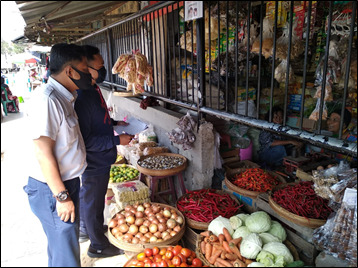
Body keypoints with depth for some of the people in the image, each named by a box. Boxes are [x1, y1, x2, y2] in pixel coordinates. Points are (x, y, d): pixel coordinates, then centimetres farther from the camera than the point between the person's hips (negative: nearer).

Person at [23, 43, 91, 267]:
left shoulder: (64, 97, 8)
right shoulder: (47, 100, -23)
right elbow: (43, 152, -24)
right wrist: (62, 196, -21)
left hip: (67, 182, 9)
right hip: (53, 189, -9)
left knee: (62, 244, 25)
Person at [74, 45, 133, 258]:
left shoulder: (93, 89, 2)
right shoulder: (82, 97, -29)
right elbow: (85, 140, -29)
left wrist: (114, 122, 7)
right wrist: (117, 140, -25)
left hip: (97, 160, 10)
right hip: (94, 162, -10)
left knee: (87, 197, 27)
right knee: (93, 202, 10)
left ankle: (86, 229, 51)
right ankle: (98, 245, 31)